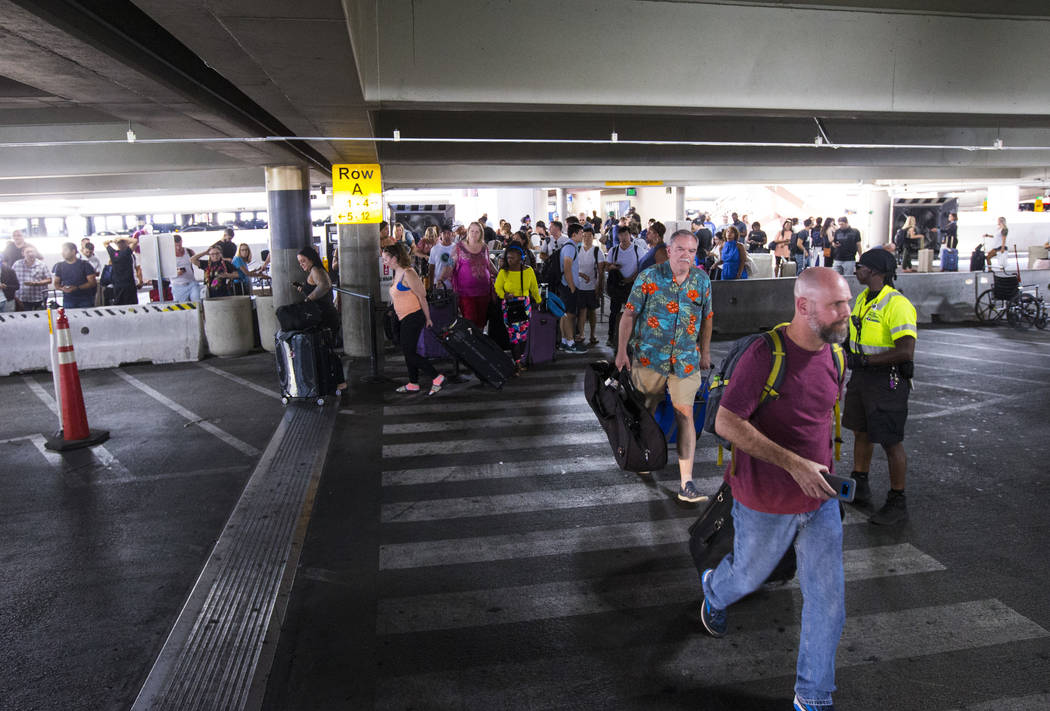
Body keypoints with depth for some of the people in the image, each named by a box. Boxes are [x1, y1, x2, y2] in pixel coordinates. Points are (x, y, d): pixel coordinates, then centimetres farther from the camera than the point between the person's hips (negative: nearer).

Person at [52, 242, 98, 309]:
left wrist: (76, 288, -18)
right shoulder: (60, 266, 9)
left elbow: (93, 283, -6)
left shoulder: (84, 264, -2)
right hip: (67, 301, 2)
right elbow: (56, 284, 14)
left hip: (85, 301, -2)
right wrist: (62, 288, -10)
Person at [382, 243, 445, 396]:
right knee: (408, 351, 14)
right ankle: (413, 384, 23)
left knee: (409, 352, -8)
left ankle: (437, 378, -3)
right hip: (404, 318, 10)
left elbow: (422, 296, -15)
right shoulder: (397, 272, 12)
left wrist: (427, 318, -11)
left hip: (413, 317, -10)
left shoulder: (407, 273, -17)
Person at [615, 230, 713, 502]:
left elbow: (706, 318, 13)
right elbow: (629, 314, -5)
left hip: (686, 360, 1)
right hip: (650, 356, -1)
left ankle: (686, 482, -4)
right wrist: (621, 351, -7)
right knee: (646, 409, 14)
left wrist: (705, 352, 17)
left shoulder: (702, 280, 2)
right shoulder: (649, 278, -8)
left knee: (685, 415, -5)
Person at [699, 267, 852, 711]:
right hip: (766, 503, -5)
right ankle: (714, 590, 56)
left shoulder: (832, 353, -1)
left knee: (828, 600, 9)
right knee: (750, 575, 20)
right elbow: (726, 423, -26)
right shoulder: (766, 354, -23)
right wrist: (794, 464, -27)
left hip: (820, 501, 5)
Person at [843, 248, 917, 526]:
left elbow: (905, 351, -27)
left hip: (887, 380, -9)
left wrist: (864, 360, -25)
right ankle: (860, 487, 34)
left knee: (891, 442, 0)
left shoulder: (897, 304, -20)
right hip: (861, 376, 9)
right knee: (861, 432, 18)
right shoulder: (863, 298, 9)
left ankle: (897, 504, 13)